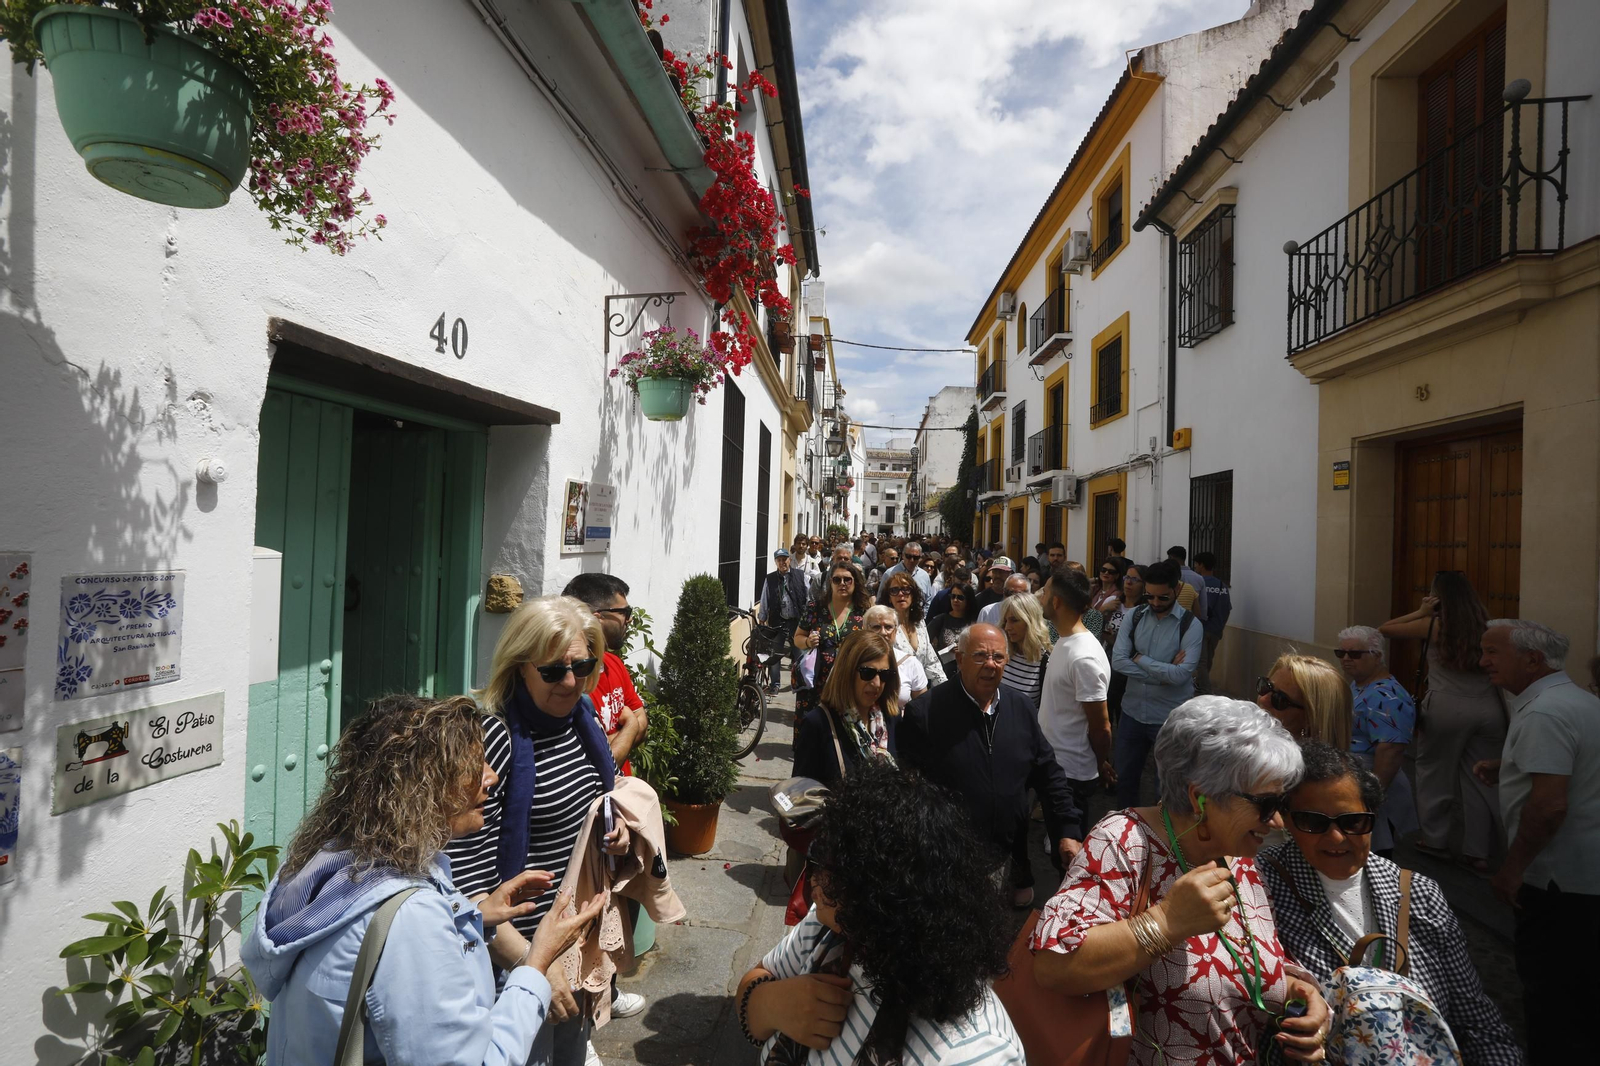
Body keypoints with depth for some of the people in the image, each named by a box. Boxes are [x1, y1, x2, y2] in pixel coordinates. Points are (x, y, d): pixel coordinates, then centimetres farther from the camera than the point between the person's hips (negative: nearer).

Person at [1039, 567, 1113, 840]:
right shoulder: (1064, 641, 4)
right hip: (1054, 763, 9)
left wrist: (1102, 765, -4)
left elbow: (1100, 726, -19)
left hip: (1071, 773, -9)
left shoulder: (1085, 657, -27)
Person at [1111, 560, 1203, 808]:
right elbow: (1117, 661, -11)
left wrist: (1140, 659, -13)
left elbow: (1180, 675, -23)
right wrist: (1164, 674, -16)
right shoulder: (1134, 616, -2)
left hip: (1170, 718, -4)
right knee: (1124, 778, 19)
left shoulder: (1190, 625, -12)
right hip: (1132, 711, 4)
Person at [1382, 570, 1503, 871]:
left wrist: (1420, 612, 6)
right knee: (1481, 778, 11)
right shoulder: (1486, 626, 4)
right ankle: (1479, 851, 16)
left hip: (1448, 708, -3)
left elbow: (1384, 629, 5)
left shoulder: (1433, 625, -4)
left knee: (1435, 773, 14)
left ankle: (1436, 840, 24)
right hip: (1489, 707, 3)